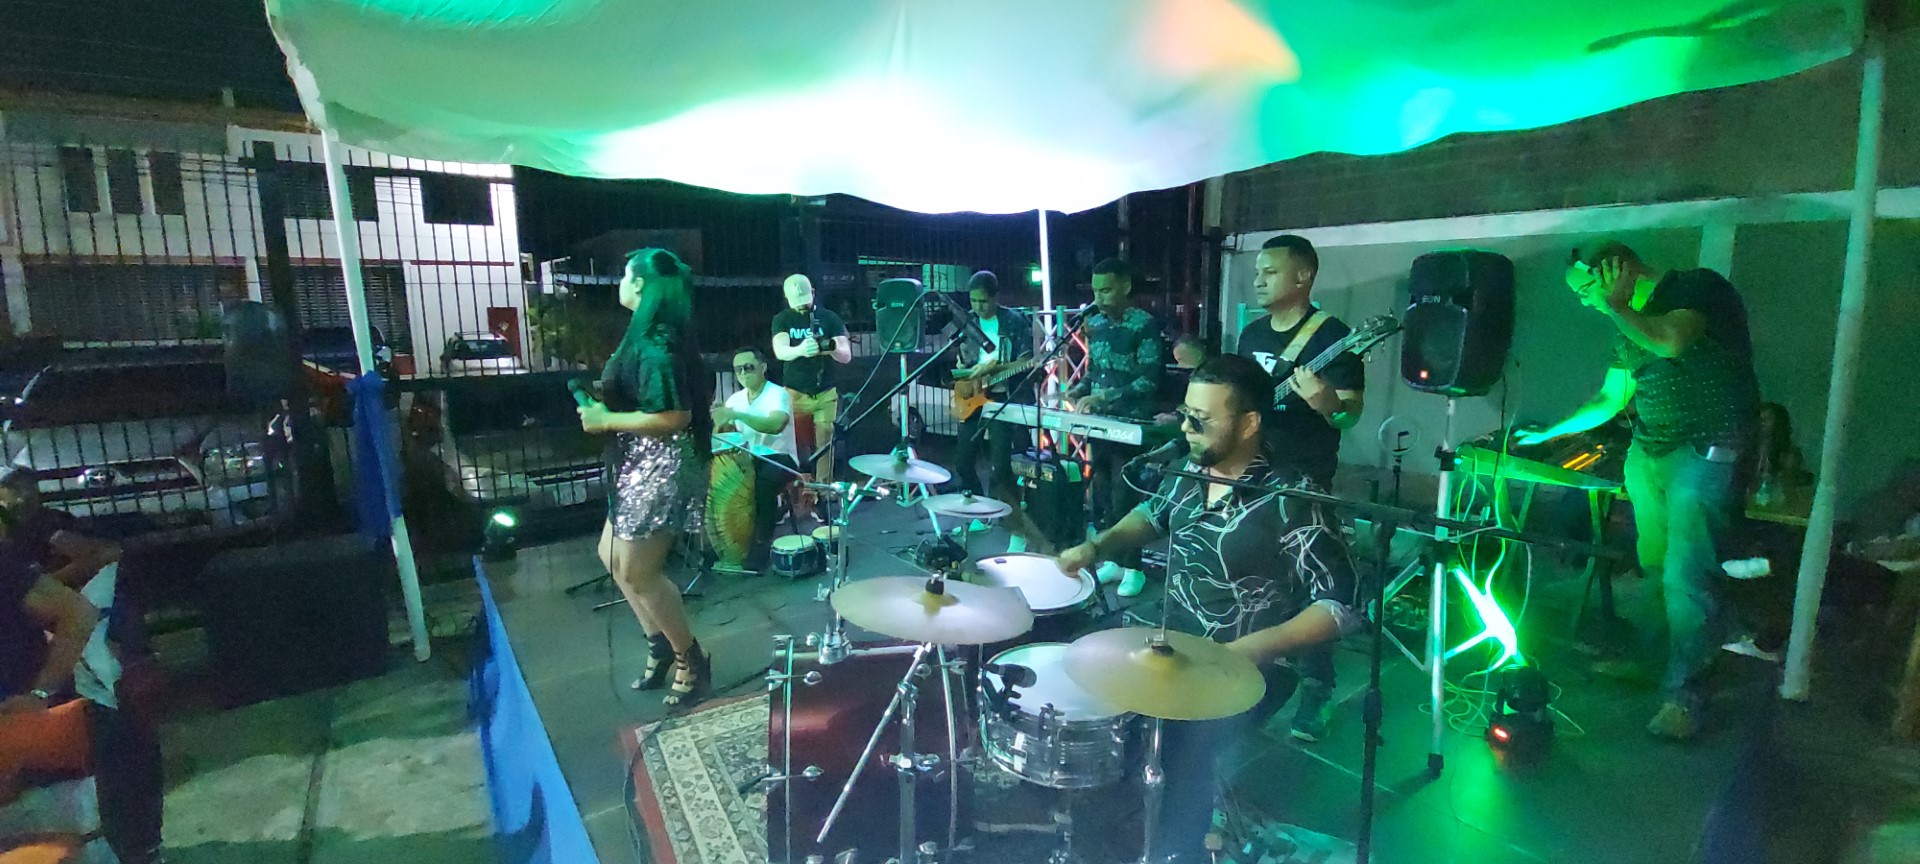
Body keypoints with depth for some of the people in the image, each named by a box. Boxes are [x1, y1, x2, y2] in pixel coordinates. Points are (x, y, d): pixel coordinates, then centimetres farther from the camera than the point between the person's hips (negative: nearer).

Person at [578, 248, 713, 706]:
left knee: (637, 572, -2)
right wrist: (607, 397, 12)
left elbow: (674, 416, -27)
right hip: (640, 464, 11)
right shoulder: (648, 333, 11)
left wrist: (606, 420, -19)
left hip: (662, 466, -11)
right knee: (613, 557, 18)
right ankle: (660, 643, 29)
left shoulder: (656, 342, -21)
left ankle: (692, 662, 14)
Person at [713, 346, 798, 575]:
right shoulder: (735, 399, 8)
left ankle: (762, 544, -19)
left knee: (762, 484, -36)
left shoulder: (778, 394, -13)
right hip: (749, 457, 6)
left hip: (780, 457, -6)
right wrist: (718, 421, -14)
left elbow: (775, 425, -33)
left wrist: (736, 414, -41)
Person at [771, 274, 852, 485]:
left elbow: (846, 355, -8)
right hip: (794, 393, 0)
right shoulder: (782, 320, -1)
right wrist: (800, 350, -43)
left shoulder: (829, 318, -1)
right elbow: (779, 351, -20)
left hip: (825, 393, 0)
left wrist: (832, 348, -32)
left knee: (825, 442, 2)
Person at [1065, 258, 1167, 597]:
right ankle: (1113, 559, 24)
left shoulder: (1145, 325, -12)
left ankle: (1133, 567, 11)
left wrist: (1103, 397, -25)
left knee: (1124, 499, -3)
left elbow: (1150, 381, -18)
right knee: (1101, 496, 11)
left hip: (1131, 425, -7)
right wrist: (1077, 390, 0)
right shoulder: (1094, 323, 9)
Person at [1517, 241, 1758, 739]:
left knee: (1685, 577, -10)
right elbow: (1609, 399, 24)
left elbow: (1669, 342, -26)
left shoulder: (1697, 287, -6)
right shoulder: (1630, 323, 17)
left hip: (1705, 453, -8)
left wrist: (1616, 305, -10)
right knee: (1653, 569, 8)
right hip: (1647, 452, 8)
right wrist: (1546, 434, 25)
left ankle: (1683, 696, -2)